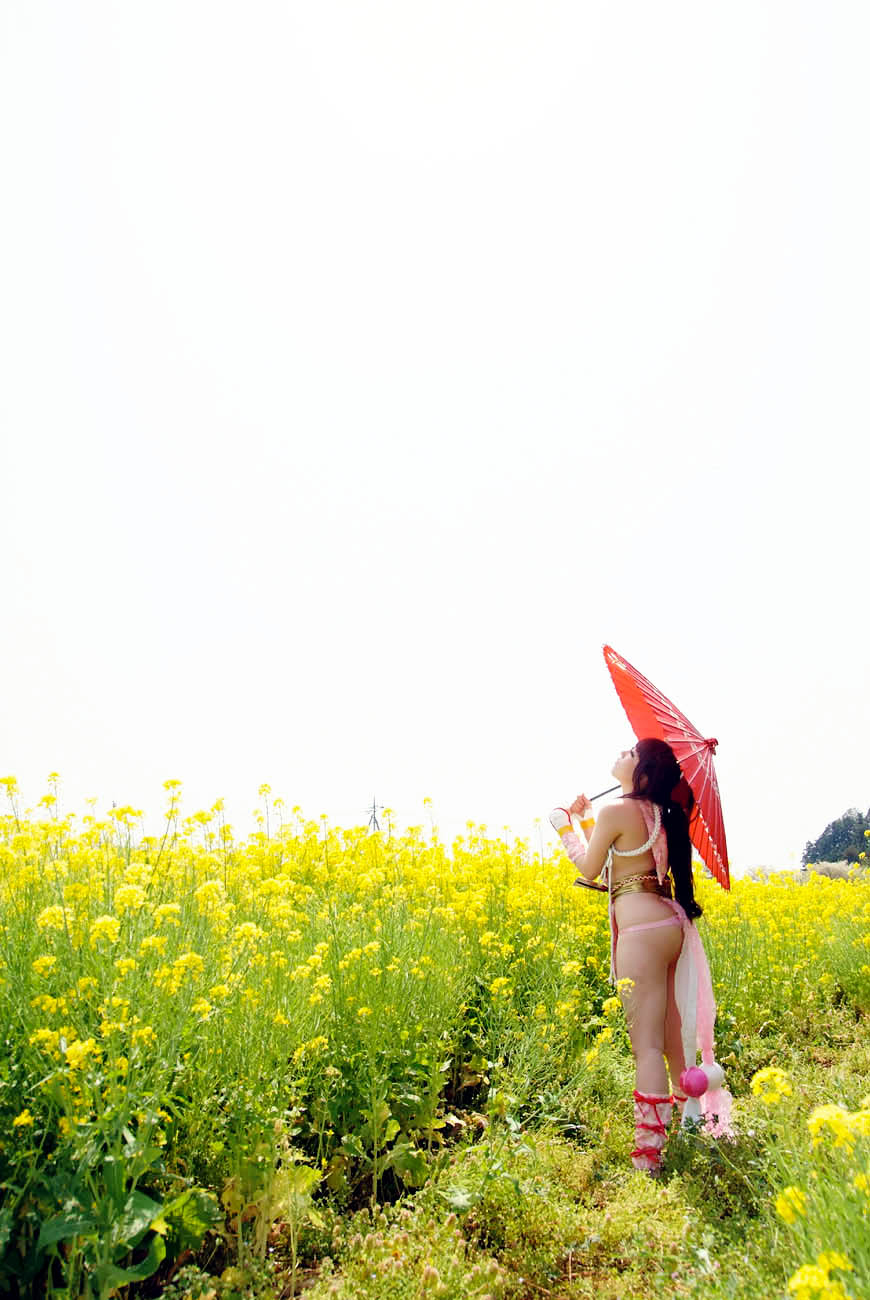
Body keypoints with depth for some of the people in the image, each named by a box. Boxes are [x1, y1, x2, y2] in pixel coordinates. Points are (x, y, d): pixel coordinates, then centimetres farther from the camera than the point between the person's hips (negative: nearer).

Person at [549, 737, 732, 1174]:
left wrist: (565, 825, 12)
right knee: (670, 1038, 17)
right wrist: (585, 820, 25)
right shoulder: (661, 814, 14)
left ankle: (648, 1155, -1)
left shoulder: (617, 810, -11)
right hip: (671, 924, 9)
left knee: (647, 1045, -6)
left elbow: (589, 869, -1)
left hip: (642, 929, -9)